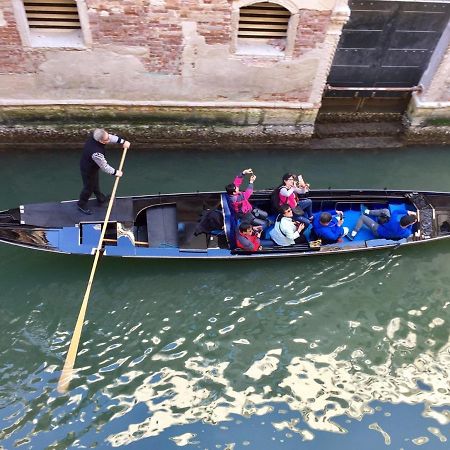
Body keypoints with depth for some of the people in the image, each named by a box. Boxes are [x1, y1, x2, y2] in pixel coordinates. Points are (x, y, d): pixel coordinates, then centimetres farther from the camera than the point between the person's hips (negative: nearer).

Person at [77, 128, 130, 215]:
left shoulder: (96, 136, -23)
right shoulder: (96, 153, -44)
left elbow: (111, 137, -6)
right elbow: (104, 167, -29)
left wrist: (123, 141, -14)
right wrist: (115, 172, -14)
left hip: (93, 166, 8)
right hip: (88, 170, -8)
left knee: (95, 183, 30)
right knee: (89, 188, 16)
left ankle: (100, 198, 55)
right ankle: (81, 204, 41)